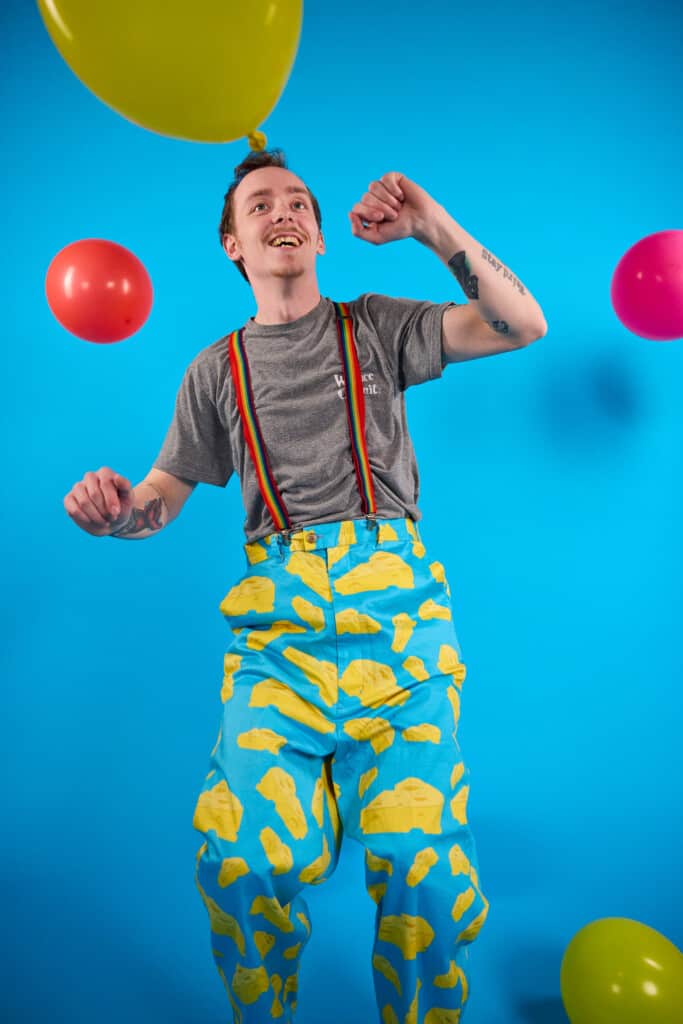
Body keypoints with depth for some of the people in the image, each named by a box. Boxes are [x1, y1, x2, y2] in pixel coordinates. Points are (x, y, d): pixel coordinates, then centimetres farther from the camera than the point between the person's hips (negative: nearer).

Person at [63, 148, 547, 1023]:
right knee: (246, 860, -14)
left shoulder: (376, 327, 14)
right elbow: (162, 497, 15)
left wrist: (435, 230, -1)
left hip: (394, 606, 0)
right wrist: (114, 510, -8)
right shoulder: (217, 370, 17)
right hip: (276, 615, 1)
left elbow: (524, 326, 6)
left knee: (421, 861, -10)